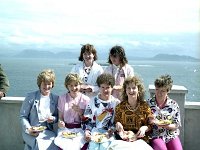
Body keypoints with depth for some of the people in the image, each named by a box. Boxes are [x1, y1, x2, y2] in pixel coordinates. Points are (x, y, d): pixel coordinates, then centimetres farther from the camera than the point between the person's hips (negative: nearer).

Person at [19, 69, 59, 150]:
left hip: (48, 131, 3)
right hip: (31, 132, -3)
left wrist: (53, 119, -7)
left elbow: (57, 116, 17)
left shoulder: (55, 98, 11)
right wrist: (28, 129, -13)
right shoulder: (31, 97, 3)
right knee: (39, 143, -35)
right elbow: (23, 116, 3)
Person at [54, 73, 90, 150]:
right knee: (59, 142, -30)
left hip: (79, 129, -1)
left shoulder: (85, 99, 2)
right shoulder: (62, 98, 7)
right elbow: (60, 116, 11)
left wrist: (80, 111, -12)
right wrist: (60, 122, -12)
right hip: (65, 129, 1)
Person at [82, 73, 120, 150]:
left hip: (109, 133, -1)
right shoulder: (92, 101, 10)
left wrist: (111, 130, -13)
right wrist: (87, 131, -6)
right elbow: (86, 119, 10)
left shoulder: (116, 103, 7)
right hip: (94, 132, 1)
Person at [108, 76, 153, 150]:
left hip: (140, 139, -1)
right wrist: (117, 124, -9)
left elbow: (151, 125, 6)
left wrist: (144, 128, -14)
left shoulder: (145, 106, 2)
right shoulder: (120, 106, 5)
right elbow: (116, 122, 13)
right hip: (122, 139, 2)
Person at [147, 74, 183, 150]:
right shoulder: (148, 103, 1)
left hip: (171, 135, 3)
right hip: (156, 136, -2)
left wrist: (165, 126, -14)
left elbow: (176, 125, 4)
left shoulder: (174, 105, 5)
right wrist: (151, 121, -18)